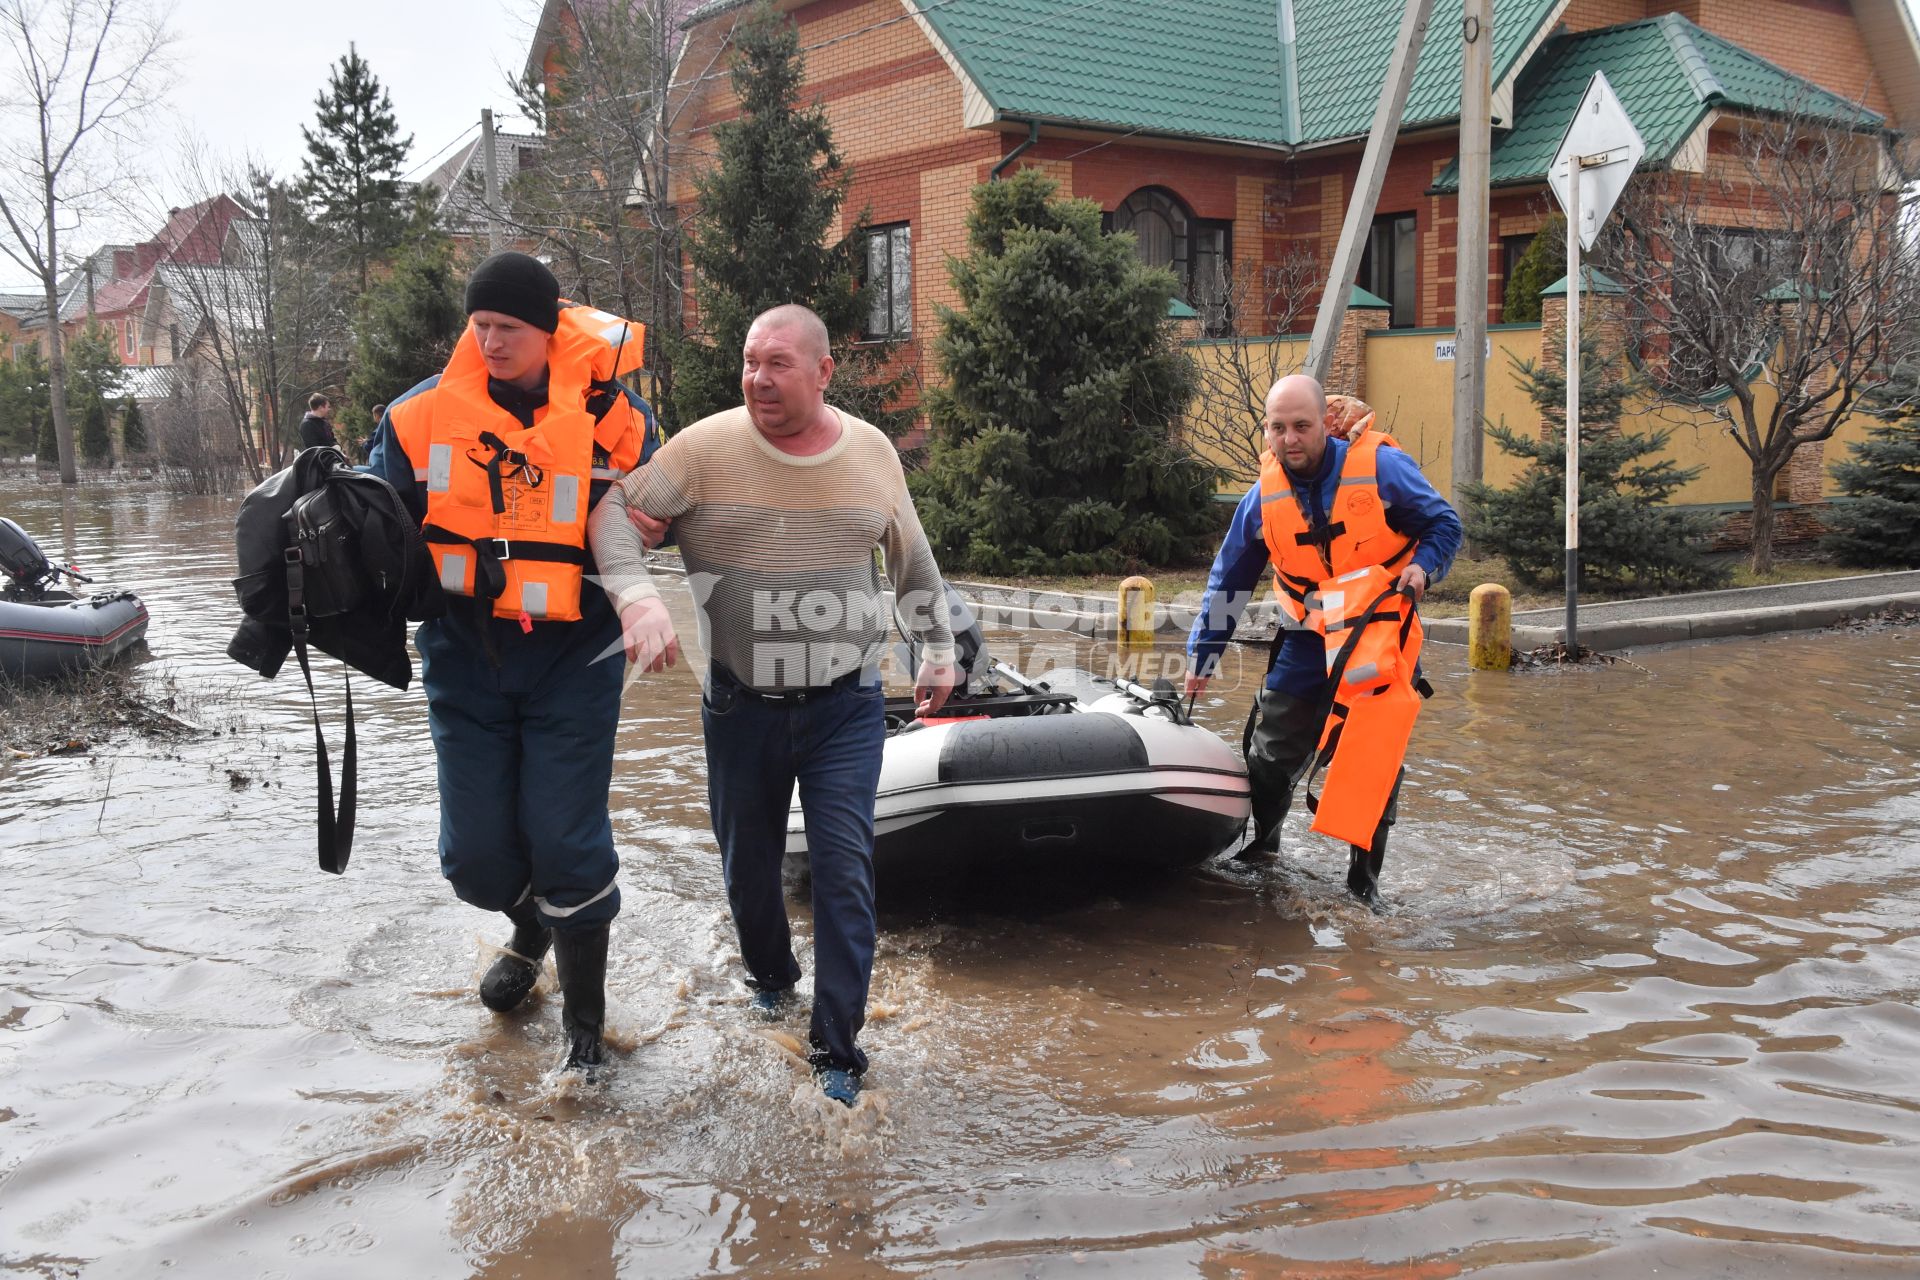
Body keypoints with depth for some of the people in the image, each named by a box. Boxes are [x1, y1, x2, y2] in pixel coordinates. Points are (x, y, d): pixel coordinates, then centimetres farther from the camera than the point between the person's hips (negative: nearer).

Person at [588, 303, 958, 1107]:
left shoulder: (871, 452, 0)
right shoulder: (707, 447, -8)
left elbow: (913, 559, 15)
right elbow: (615, 513, -9)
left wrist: (937, 649, 20)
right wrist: (637, 594, -28)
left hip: (845, 706, 0)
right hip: (741, 707, 0)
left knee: (844, 868, -7)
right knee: (747, 863, 15)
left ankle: (837, 1053, 2)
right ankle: (770, 980, 44)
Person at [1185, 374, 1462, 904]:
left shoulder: (1381, 467, -15)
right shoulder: (1263, 498, -4)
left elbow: (1444, 525, -2)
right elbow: (1227, 583, 6)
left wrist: (1422, 567, -23)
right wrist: (1201, 657, 7)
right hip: (1307, 646, 3)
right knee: (1269, 760, 4)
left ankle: (1365, 878, 13)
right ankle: (1259, 851, 28)